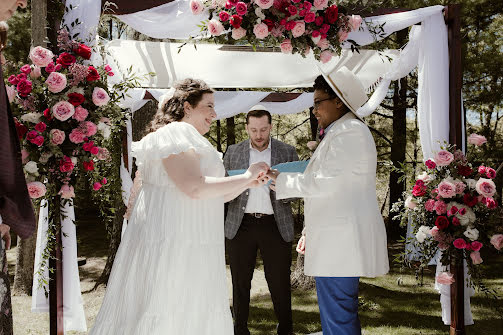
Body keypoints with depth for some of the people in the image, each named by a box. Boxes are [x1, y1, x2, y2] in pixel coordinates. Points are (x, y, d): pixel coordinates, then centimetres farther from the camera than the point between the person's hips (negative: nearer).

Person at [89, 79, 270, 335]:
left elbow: (210, 198, 24)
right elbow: (194, 188, -22)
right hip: (171, 243, -10)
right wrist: (245, 176, -12)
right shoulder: (176, 133, -9)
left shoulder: (190, 139, 23)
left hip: (190, 248, 10)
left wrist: (248, 182, 13)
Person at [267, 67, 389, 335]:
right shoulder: (340, 132, 23)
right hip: (335, 242, 11)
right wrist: (310, 233, 24)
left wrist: (280, 181, -5)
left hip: (340, 242, -11)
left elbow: (326, 183, -16)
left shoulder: (349, 131, -10)